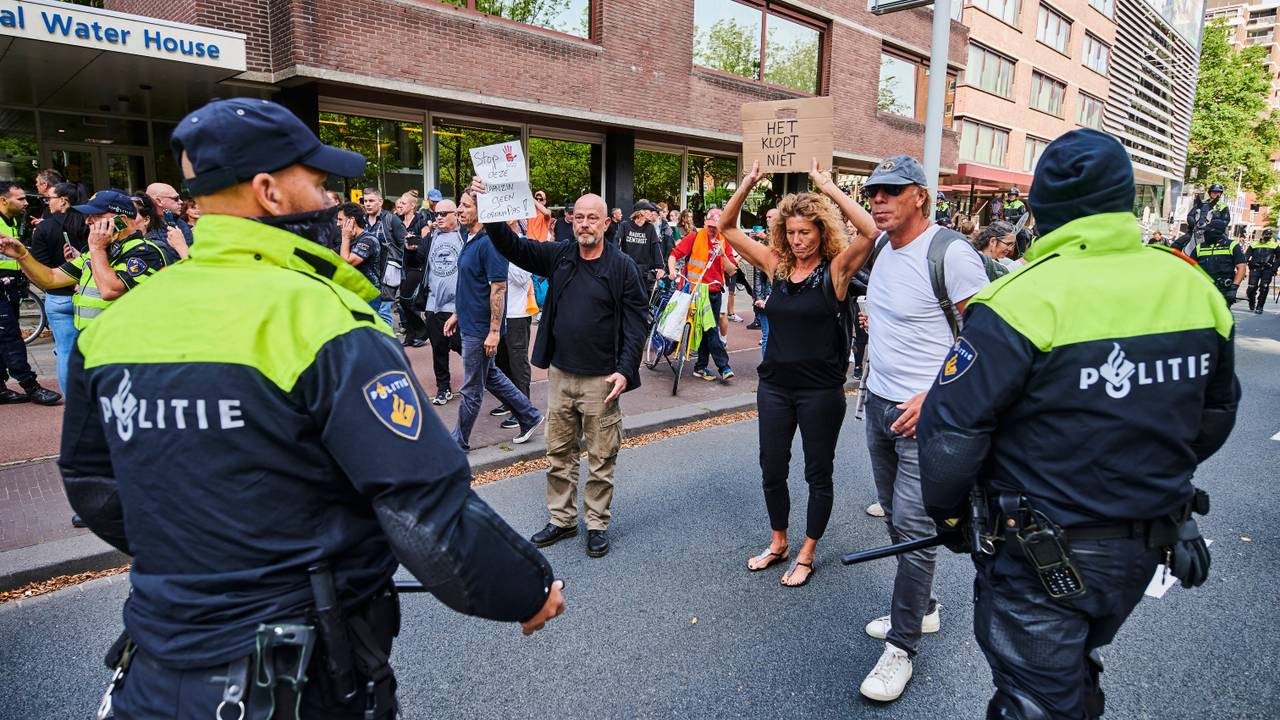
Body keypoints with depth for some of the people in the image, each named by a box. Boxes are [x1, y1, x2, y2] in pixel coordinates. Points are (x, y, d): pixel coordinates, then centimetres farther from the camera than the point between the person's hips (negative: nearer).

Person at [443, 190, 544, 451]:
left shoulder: (488, 243, -19)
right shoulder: (471, 240, 10)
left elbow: (498, 288, -22)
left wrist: (494, 331, -22)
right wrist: (457, 314, 20)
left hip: (481, 328, -10)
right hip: (469, 322, 10)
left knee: (471, 389, 4)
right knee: (490, 376, 20)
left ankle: (458, 443, 18)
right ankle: (529, 416, 32)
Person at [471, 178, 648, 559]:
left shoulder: (622, 267, -7)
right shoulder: (558, 256, 5)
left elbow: (636, 323, -8)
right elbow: (512, 245, 1)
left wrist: (625, 370, -15)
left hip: (601, 380, -4)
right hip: (560, 374, 4)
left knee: (601, 457, 7)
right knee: (559, 454, 14)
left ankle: (597, 524, 22)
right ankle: (562, 519, 29)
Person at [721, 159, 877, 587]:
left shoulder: (836, 270, -8)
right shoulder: (776, 266, 3)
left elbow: (870, 231, -26)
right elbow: (726, 227, 4)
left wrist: (827, 188, -23)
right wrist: (749, 184, -9)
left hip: (821, 389, -4)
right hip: (774, 385, 5)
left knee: (818, 473, 10)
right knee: (772, 470, 14)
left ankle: (806, 555, 26)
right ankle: (778, 543, 35)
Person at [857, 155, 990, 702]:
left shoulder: (950, 252, -17)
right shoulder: (879, 247, 6)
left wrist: (933, 396, -21)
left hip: (926, 413, -8)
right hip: (878, 404, 8)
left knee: (914, 528, -3)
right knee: (896, 519, 18)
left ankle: (902, 645, 11)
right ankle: (922, 607, 37)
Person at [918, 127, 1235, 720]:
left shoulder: (1023, 298, -22)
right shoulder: (1194, 288, -2)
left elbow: (951, 431, -23)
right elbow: (1214, 416, 11)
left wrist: (948, 511, -4)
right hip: (1142, 555, 7)